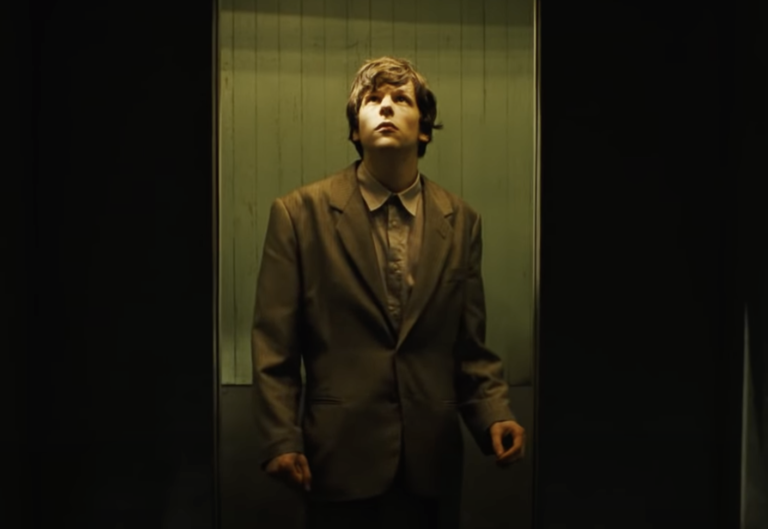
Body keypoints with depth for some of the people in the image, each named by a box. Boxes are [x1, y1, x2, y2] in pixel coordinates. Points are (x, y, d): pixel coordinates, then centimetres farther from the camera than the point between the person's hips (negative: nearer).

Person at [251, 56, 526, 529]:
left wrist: (495, 415, -8)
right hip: (341, 458, -2)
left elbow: (470, 347, 6)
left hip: (431, 460, 3)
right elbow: (275, 345, -4)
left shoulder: (462, 221, 4)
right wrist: (281, 440, -9)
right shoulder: (299, 213, -3)